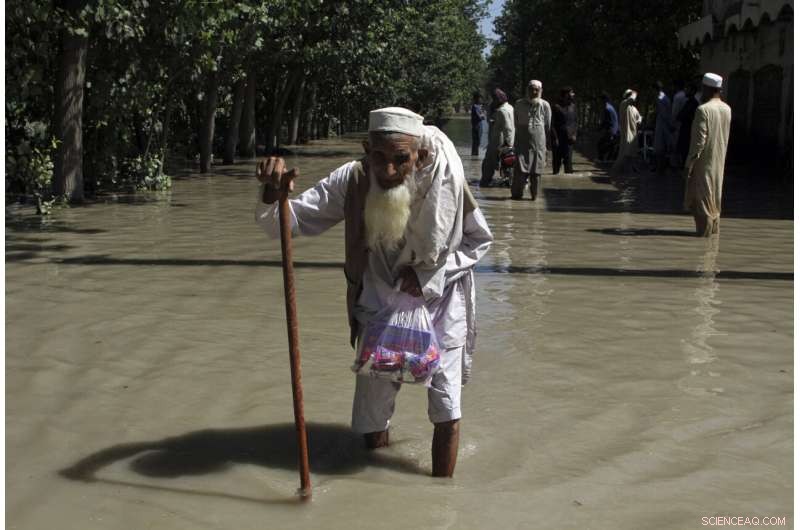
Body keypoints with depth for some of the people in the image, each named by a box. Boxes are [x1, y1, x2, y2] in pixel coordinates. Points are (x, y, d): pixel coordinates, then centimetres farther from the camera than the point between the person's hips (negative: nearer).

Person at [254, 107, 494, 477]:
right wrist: (273, 195, -46)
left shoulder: (445, 180, -23)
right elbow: (283, 224, -23)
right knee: (372, 419, 10)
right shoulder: (352, 181, -23)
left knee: (446, 412, 2)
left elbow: (479, 240, -5)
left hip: (439, 306, -1)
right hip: (378, 308, 1)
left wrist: (429, 273, -18)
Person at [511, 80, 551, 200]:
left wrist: (547, 144, 11)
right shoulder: (519, 104, 7)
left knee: (536, 170, 2)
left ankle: (534, 194, 11)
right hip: (522, 139, 0)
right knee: (520, 169, -8)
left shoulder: (545, 105, 6)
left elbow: (548, 126, 11)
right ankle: (516, 193, -2)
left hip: (538, 141, 0)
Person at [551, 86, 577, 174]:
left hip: (569, 138, 4)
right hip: (559, 139, -4)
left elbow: (575, 121, 15)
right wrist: (555, 138, -12)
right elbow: (553, 124, -7)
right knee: (557, 159, 2)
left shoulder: (572, 106, 11)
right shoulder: (556, 107, -6)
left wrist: (574, 134, 2)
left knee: (568, 160, 4)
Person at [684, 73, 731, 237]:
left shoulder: (703, 110, -19)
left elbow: (699, 140, -20)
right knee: (715, 197, 18)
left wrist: (689, 163, -15)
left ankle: (704, 234, 2)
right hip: (719, 162, 7)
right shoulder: (727, 109, 4)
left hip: (704, 162, -7)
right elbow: (724, 136, 11)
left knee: (702, 199, 0)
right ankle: (714, 230, 26)